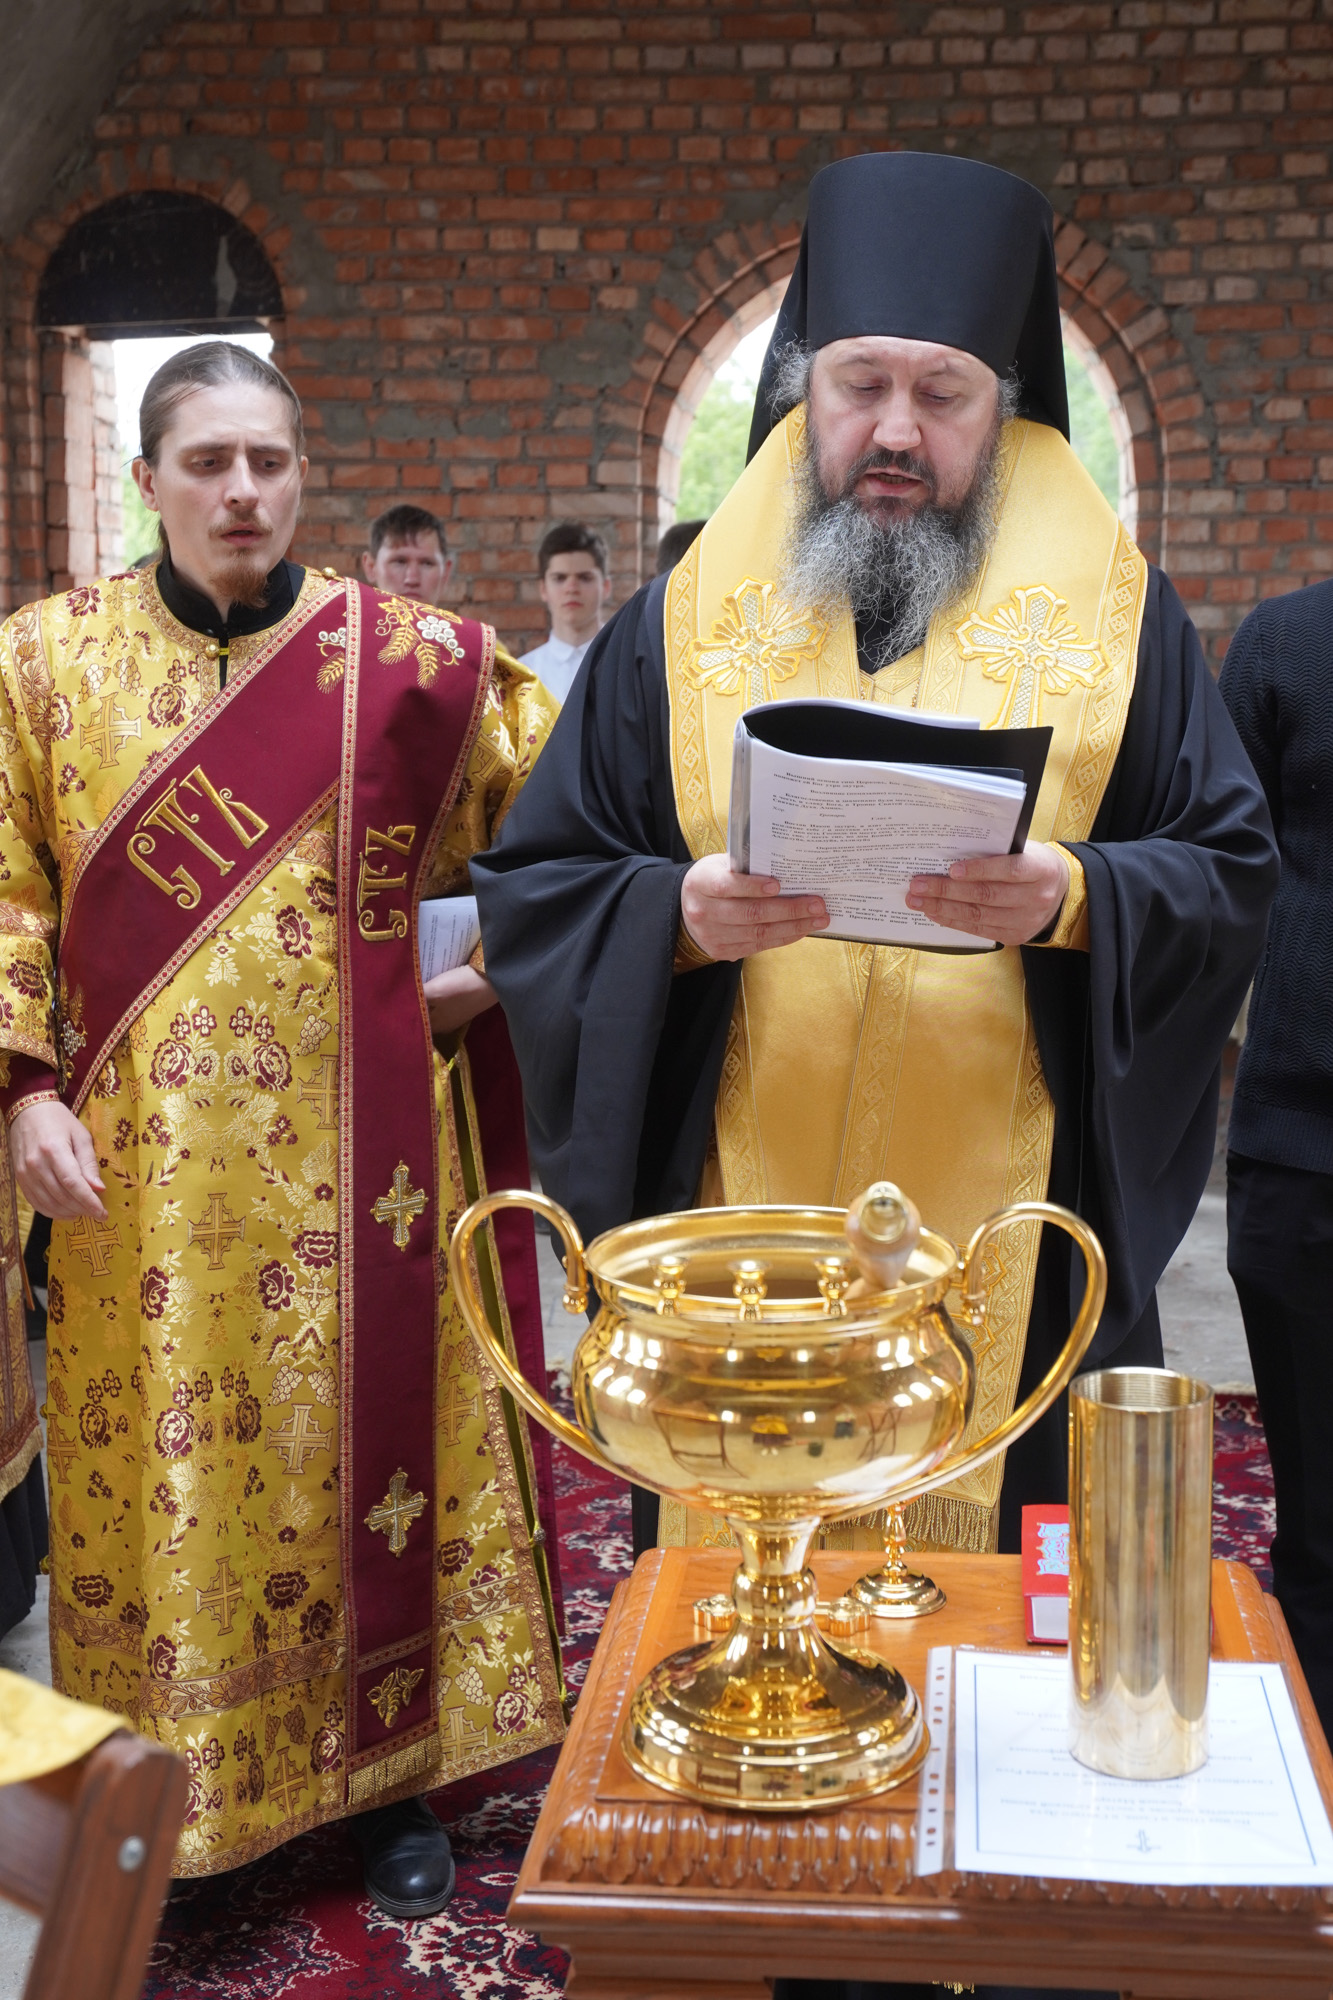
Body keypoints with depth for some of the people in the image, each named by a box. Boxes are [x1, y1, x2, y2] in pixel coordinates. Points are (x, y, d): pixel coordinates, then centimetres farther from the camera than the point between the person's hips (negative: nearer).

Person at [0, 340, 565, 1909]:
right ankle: (169, 1783, 26)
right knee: (164, 1447, 8)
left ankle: (392, 1767, 24)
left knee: (367, 1429, 7)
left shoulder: (404, 654, 1)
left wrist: (490, 977, -6)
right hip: (146, 1156, 1)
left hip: (354, 1141, 0)